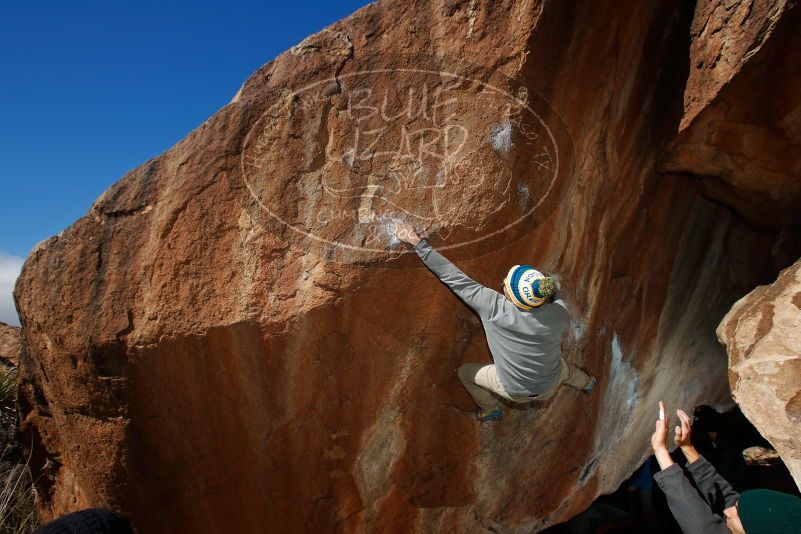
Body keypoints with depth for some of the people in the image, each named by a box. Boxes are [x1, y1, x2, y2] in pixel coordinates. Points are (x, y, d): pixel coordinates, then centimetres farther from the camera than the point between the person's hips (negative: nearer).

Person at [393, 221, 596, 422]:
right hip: (550, 386, 3)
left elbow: (455, 279, -33)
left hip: (516, 391, -3)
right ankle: (586, 383, 68)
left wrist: (417, 241, -28)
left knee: (465, 372, 21)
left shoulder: (495, 309, -37)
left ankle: (491, 410, 42)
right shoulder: (560, 310, -28)